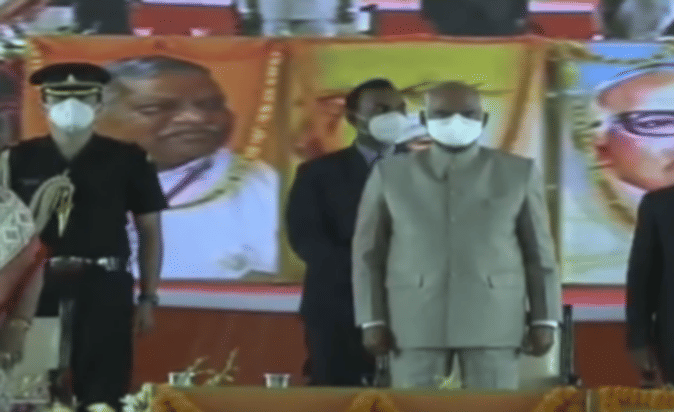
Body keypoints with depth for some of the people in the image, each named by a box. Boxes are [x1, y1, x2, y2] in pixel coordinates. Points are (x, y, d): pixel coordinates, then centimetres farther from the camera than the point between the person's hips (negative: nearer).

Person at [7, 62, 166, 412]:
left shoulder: (127, 160, 3)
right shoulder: (20, 160, 4)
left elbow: (150, 230, 8)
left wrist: (148, 297, 4)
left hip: (104, 288, -1)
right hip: (38, 286, 1)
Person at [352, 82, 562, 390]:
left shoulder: (518, 173, 6)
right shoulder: (390, 174, 6)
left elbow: (539, 252, 7)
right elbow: (368, 253, 6)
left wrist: (544, 320, 1)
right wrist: (372, 320, -1)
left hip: (493, 318, 0)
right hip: (415, 319, 0)